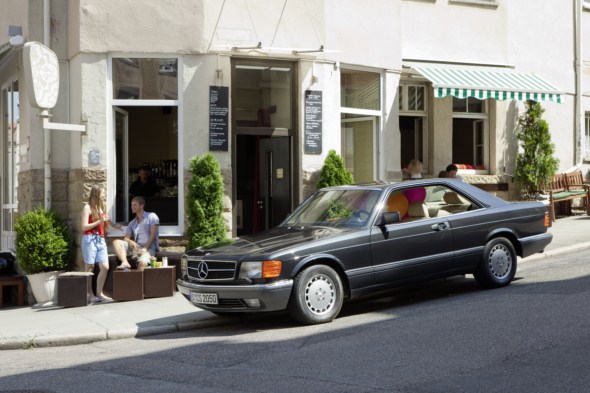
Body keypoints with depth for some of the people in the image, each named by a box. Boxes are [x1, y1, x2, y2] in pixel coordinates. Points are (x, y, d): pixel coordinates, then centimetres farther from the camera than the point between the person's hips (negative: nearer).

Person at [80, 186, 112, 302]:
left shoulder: (101, 207, 19)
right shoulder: (87, 207, -1)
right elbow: (84, 226, -10)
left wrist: (106, 222, 7)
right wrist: (100, 221, -12)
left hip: (100, 240, 6)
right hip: (90, 239, -6)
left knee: (105, 267, -3)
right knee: (90, 268, -2)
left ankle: (99, 293, 6)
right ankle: (90, 295, 2)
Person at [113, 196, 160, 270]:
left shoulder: (152, 216, 7)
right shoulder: (132, 223, 24)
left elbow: (153, 235, -5)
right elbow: (126, 238, 13)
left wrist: (145, 248, -19)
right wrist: (130, 241, -14)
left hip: (149, 248, -6)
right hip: (135, 247, 6)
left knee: (142, 262, -38)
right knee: (116, 242, -18)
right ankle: (125, 263, -40)